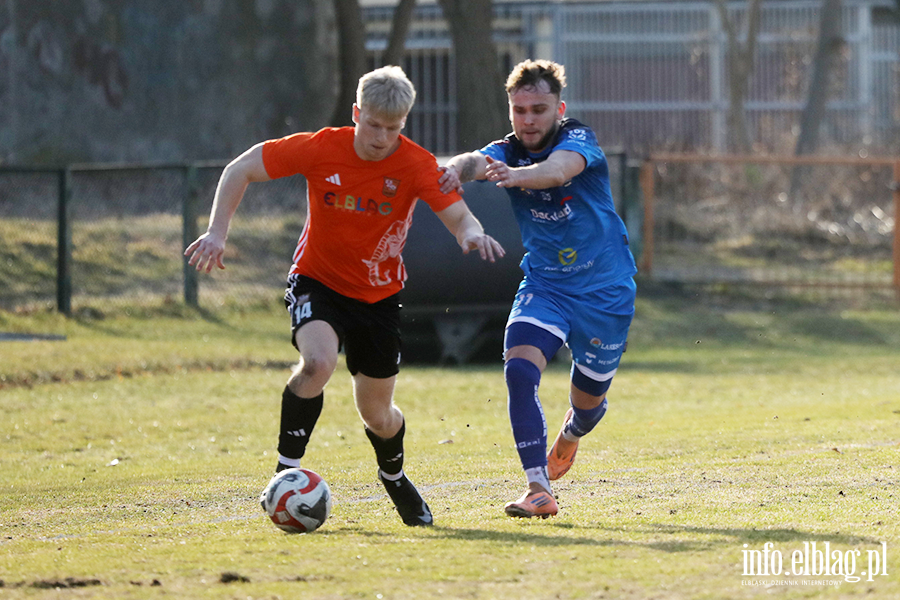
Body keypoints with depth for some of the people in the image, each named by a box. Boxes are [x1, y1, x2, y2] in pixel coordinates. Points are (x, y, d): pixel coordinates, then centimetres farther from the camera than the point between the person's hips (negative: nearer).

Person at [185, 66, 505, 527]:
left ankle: (393, 477, 42)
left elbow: (457, 216, -26)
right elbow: (241, 170, -10)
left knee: (377, 414, 9)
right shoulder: (320, 149, -18)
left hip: (378, 295, 2)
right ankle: (287, 469, -19)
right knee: (319, 362, -32)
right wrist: (217, 232, -20)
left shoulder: (416, 165, -17)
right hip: (317, 281, -2)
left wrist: (471, 233, -50)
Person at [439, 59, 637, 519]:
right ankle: (539, 490, -24)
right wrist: (457, 169, -55)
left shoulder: (579, 140, -16)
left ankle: (570, 433, 50)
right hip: (544, 284, 2)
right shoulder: (506, 152, -5)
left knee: (588, 401, 11)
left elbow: (559, 169, -41)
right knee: (519, 369, -24)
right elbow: (475, 161, -29)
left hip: (604, 290, -2)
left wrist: (515, 175, -63)